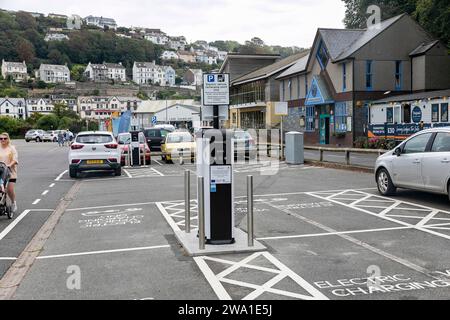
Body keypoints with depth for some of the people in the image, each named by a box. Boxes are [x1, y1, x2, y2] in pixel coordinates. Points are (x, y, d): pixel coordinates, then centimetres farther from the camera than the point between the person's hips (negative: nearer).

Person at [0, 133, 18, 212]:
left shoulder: (12, 148, 2)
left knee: (10, 189, -8)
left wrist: (9, 165, -21)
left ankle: (13, 203, 17)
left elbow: (15, 159, -5)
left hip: (10, 171, -2)